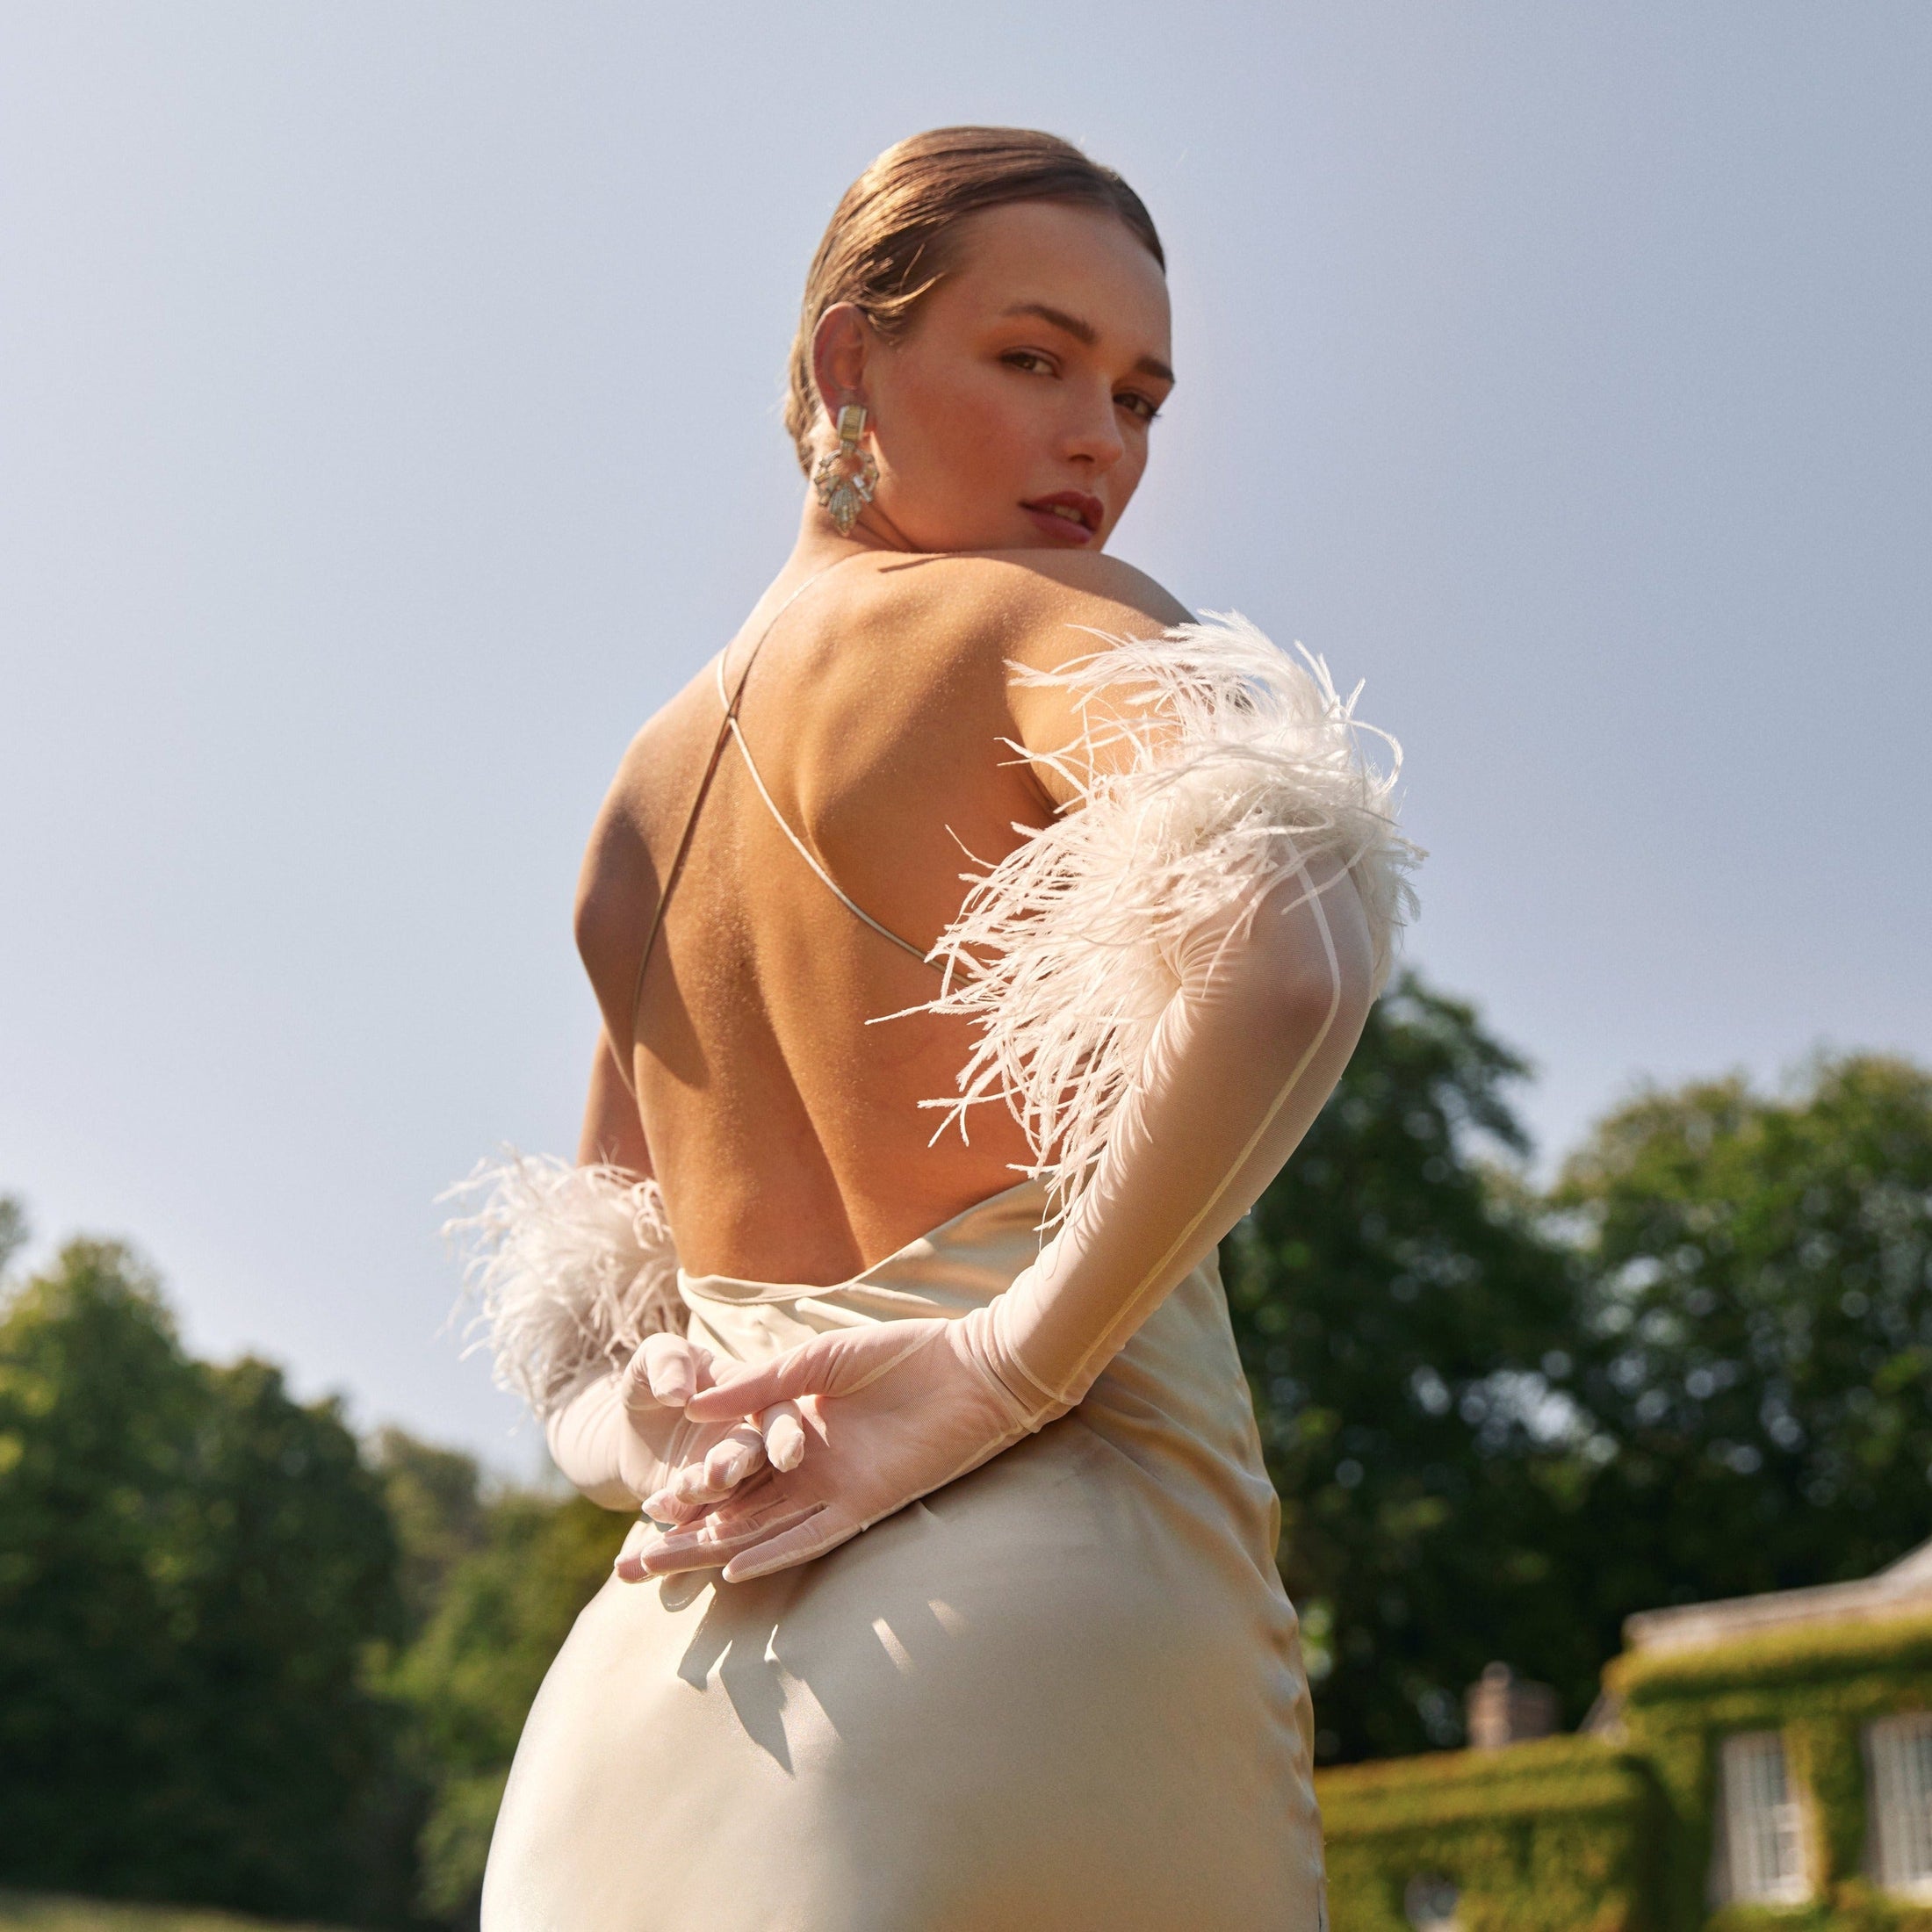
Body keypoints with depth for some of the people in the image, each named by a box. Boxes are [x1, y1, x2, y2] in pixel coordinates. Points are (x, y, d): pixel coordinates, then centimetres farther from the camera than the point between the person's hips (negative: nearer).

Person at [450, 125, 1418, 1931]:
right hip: (1040, 1608, -7)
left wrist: (634, 1435, 2)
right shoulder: (1044, 625, -4)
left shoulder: (644, 790, 19)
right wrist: (1008, 1363, -17)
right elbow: (1283, 953, -25)